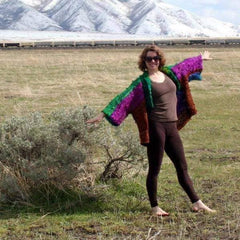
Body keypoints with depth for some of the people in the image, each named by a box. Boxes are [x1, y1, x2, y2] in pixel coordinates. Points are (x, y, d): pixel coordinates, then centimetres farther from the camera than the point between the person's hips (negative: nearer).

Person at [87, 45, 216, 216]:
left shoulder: (169, 73, 12)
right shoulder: (142, 82, -4)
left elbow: (184, 65, 31)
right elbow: (123, 99, -9)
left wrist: (200, 58, 47)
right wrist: (104, 114, -17)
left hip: (172, 127, 6)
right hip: (156, 127, -6)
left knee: (182, 167, 11)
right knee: (155, 169, 2)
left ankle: (197, 203, 18)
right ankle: (155, 207, 12)